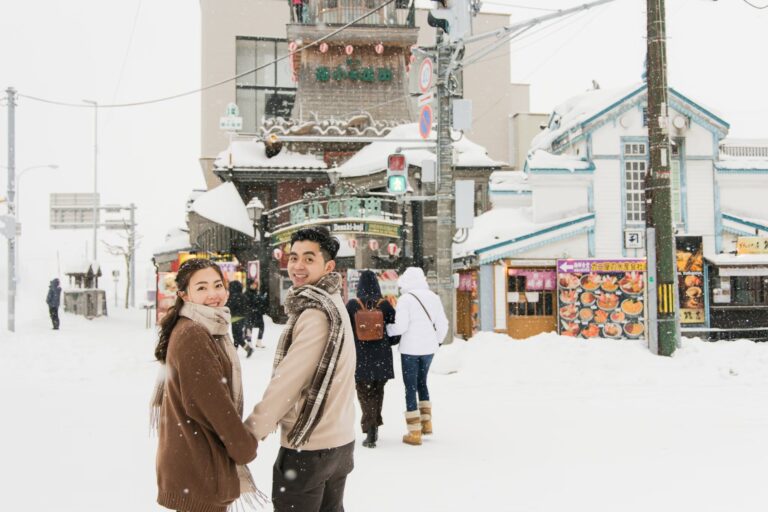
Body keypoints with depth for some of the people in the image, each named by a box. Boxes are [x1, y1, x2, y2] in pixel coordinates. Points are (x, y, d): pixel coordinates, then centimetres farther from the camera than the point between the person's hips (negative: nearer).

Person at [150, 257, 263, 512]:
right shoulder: (191, 334, -19)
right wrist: (245, 447, -12)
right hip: (196, 466, -10)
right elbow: (210, 401, -22)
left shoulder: (211, 329, 14)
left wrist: (239, 439, 18)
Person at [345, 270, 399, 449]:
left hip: (360, 356, -2)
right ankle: (375, 426, 27)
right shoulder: (385, 305, -4)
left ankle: (370, 431, -6)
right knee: (378, 391, 18)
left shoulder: (352, 305, -7)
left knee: (364, 393, 4)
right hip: (381, 357, 2)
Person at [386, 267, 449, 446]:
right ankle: (426, 423, 21)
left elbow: (401, 326, -18)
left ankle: (414, 433, 3)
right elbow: (442, 323, 6)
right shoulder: (433, 297, 4)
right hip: (428, 347, 5)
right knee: (421, 382, 23)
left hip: (410, 349, -5)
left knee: (410, 387, 3)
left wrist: (386, 329, 0)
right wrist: (438, 340, 22)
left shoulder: (405, 299, -12)